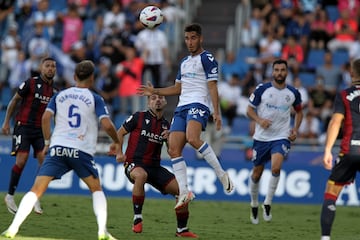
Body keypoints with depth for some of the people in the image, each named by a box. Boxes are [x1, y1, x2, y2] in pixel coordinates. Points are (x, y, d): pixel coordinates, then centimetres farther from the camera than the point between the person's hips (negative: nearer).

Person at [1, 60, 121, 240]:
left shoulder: (59, 96, 15)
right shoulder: (95, 99, 7)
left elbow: (46, 117, 3)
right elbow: (107, 125, -4)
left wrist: (47, 142, 14)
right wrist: (117, 143, 12)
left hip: (57, 148, 1)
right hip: (82, 151, -1)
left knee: (36, 189, -2)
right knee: (96, 189, 18)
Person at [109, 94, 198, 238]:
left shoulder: (166, 125, 12)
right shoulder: (138, 117, 0)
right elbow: (120, 133, 8)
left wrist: (169, 138, -7)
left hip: (154, 166, 5)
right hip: (134, 163, -5)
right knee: (141, 175, -42)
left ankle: (182, 230, 10)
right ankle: (137, 219, -29)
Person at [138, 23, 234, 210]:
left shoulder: (207, 58, -1)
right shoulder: (184, 62, 24)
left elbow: (212, 87, -9)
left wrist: (217, 112, -18)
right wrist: (154, 92, 25)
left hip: (199, 105, -8)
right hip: (182, 108, 8)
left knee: (192, 138, -34)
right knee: (173, 150, -5)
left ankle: (221, 174, -23)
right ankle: (184, 192, -5)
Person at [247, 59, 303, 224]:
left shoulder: (293, 93, 1)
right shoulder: (262, 89, -5)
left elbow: (299, 111, 18)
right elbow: (250, 110, 1)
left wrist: (295, 129, 3)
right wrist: (260, 120, -18)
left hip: (281, 137, 0)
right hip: (261, 137, 0)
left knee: (276, 167, -25)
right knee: (257, 173, 8)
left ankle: (267, 204, -11)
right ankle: (254, 205, 32)